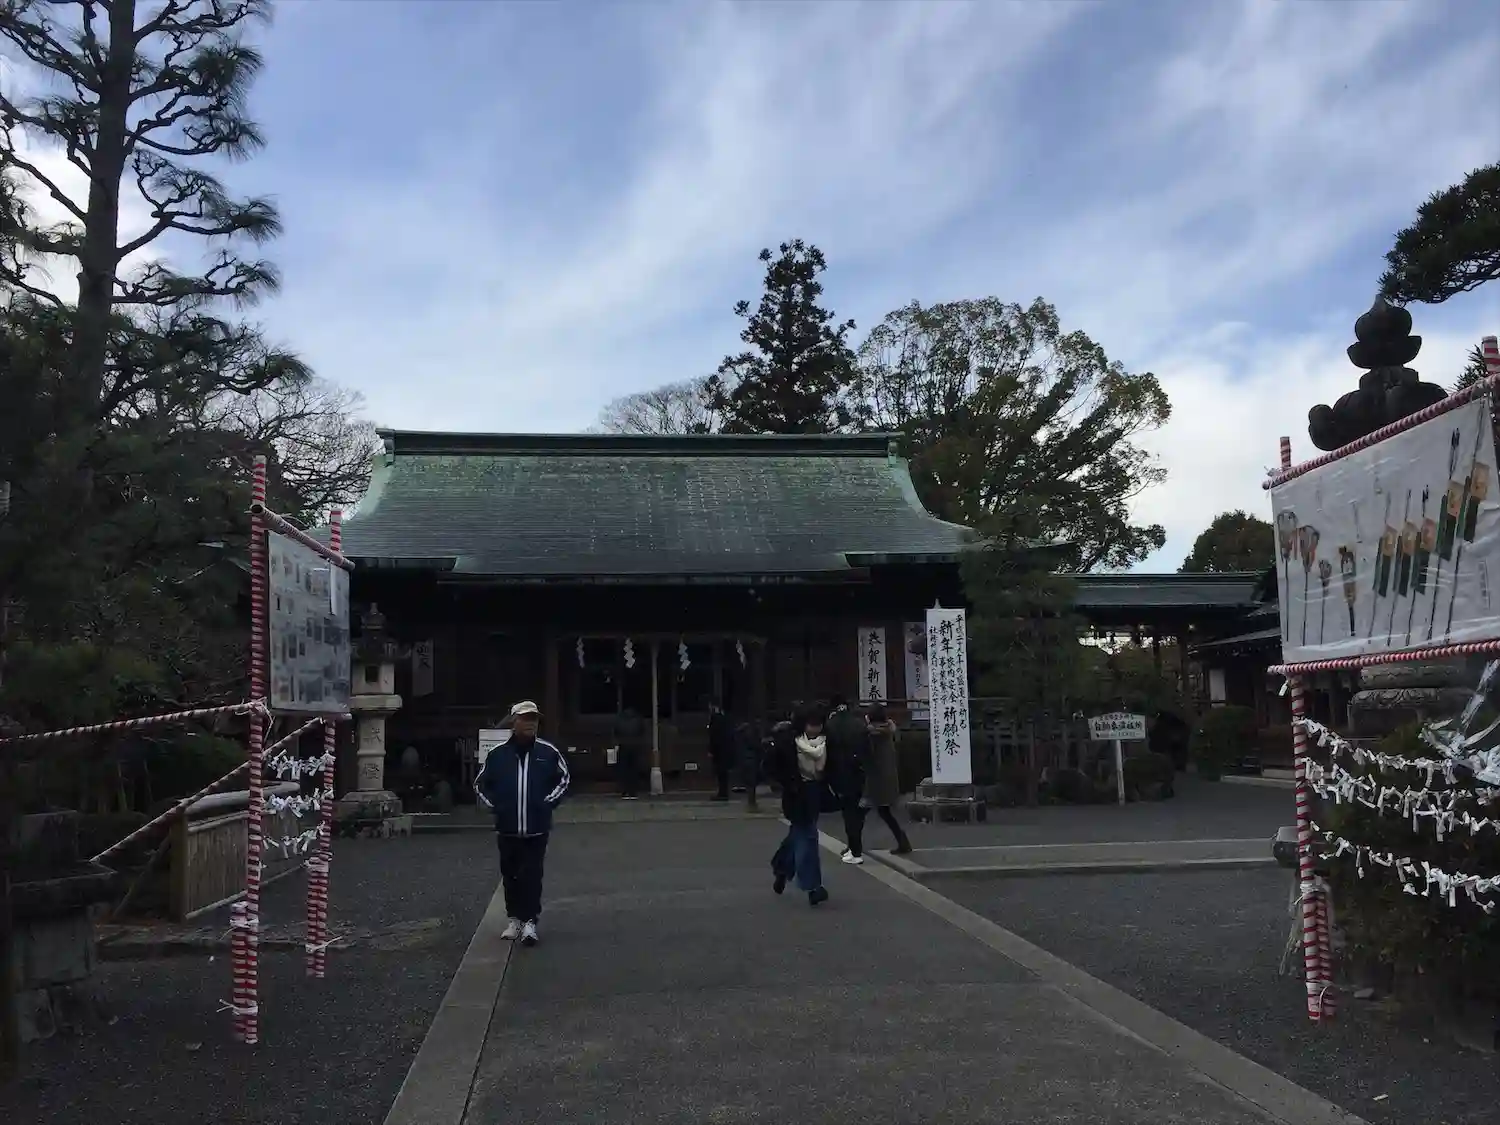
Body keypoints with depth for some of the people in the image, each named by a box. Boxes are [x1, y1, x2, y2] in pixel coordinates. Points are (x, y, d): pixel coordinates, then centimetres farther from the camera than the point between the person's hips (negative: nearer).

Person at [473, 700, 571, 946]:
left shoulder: (548, 752, -3)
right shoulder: (498, 753, -1)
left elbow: (564, 778, 12)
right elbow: (480, 783, 12)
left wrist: (548, 801, 3)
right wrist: (495, 804, 1)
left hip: (537, 828, -2)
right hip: (507, 828, 2)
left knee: (532, 875, -2)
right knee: (510, 875, 11)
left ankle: (530, 921, 3)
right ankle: (515, 918, 24)